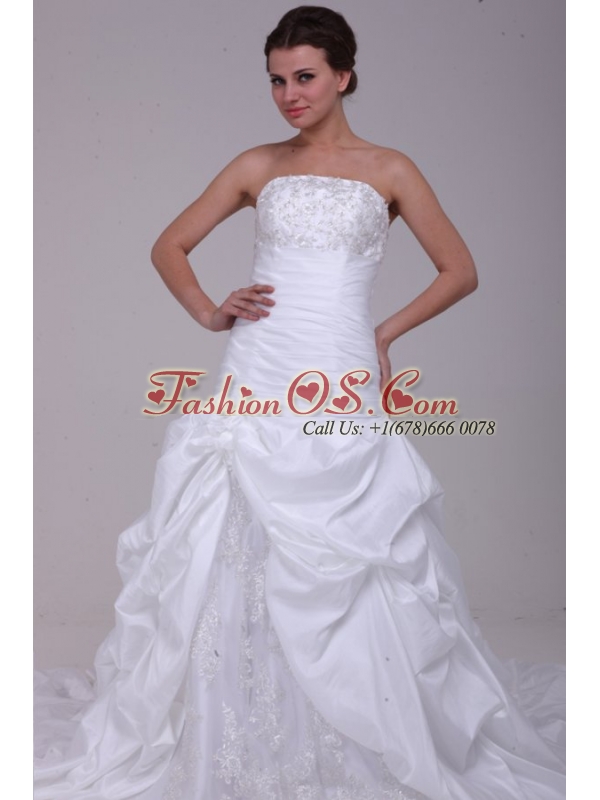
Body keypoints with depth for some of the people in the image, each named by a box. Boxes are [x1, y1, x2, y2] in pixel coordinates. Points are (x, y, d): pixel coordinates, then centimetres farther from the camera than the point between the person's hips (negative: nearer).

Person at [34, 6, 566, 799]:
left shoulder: (388, 170, 6)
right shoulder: (257, 166, 11)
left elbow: (460, 270, 10)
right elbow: (170, 246, 17)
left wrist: (387, 331, 4)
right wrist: (209, 312, 2)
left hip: (341, 388, -2)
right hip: (256, 377, 2)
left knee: (350, 572, 1)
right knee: (233, 559, 2)